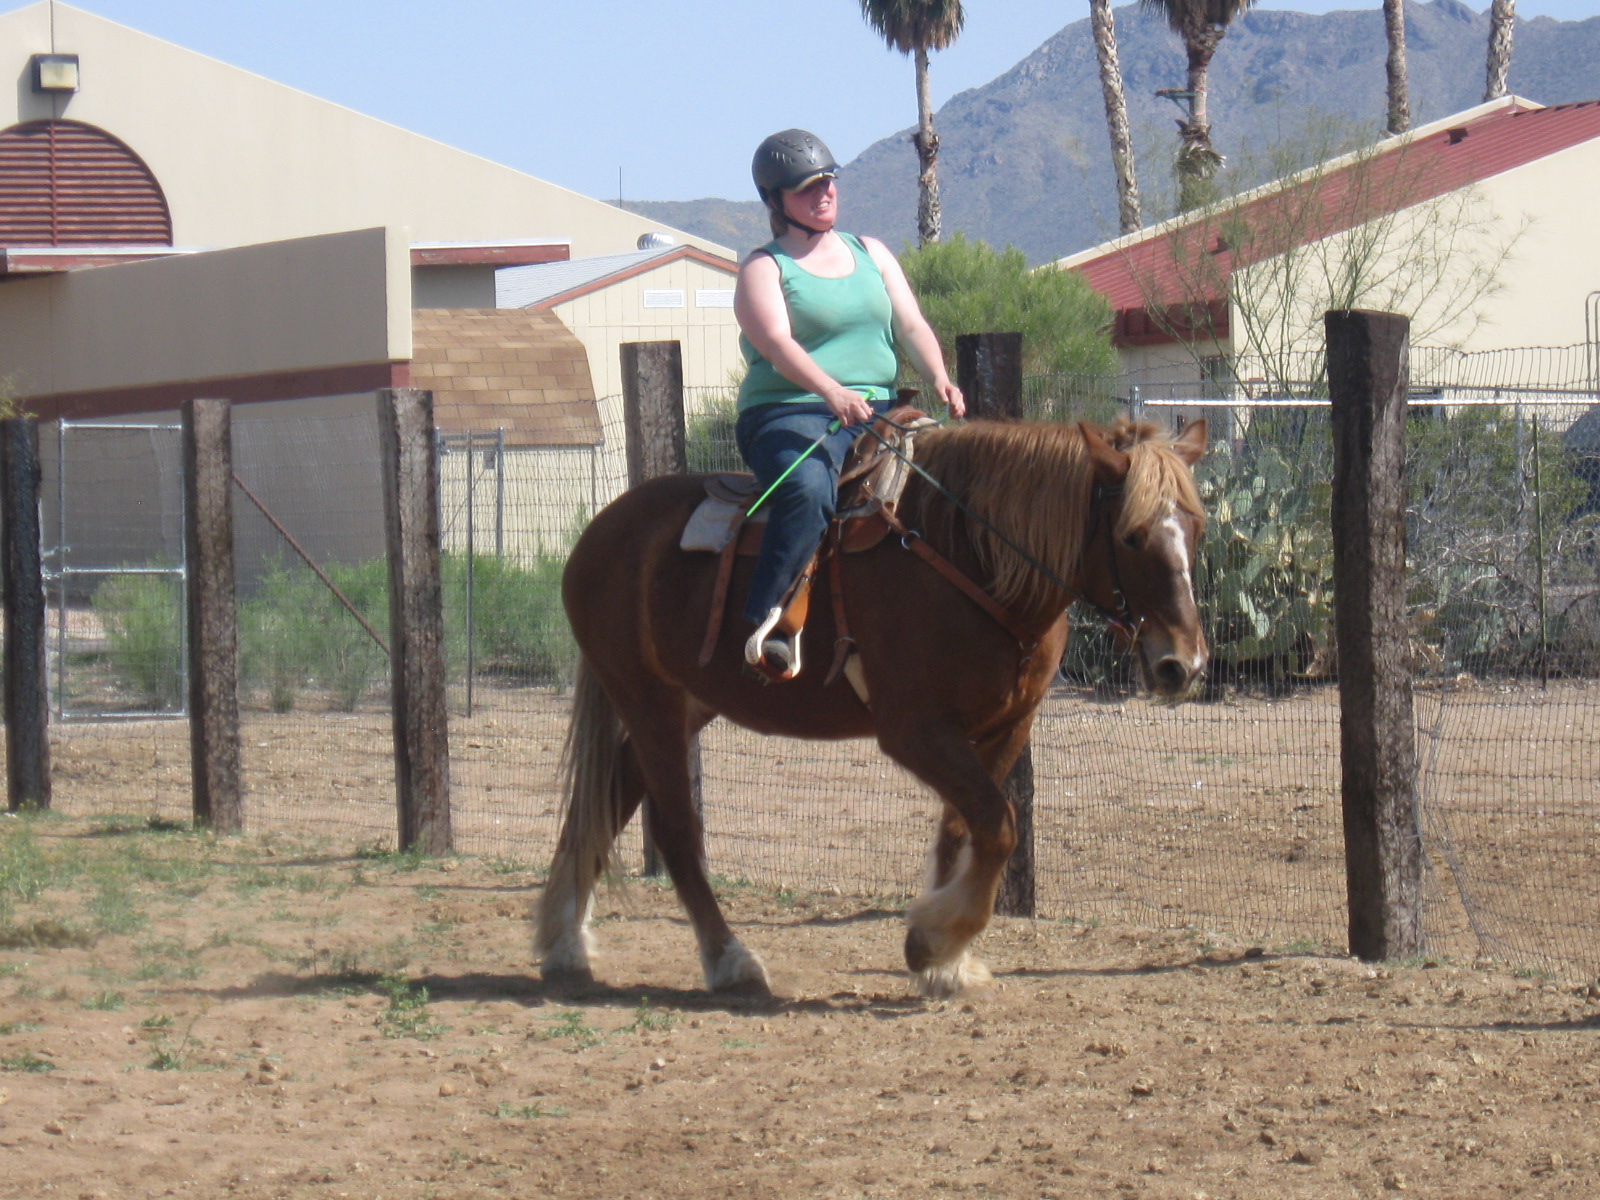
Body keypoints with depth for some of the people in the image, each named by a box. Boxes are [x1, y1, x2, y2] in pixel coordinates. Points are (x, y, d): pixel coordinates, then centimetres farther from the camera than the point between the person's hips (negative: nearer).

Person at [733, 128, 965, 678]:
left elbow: (911, 325, 11)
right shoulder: (764, 269, 4)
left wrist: (939, 378, -10)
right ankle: (766, 620, -41)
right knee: (808, 489, -38)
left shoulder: (871, 254, 20)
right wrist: (832, 391, -32)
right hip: (789, 415, -5)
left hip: (878, 413, 5)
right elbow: (778, 343, -13)